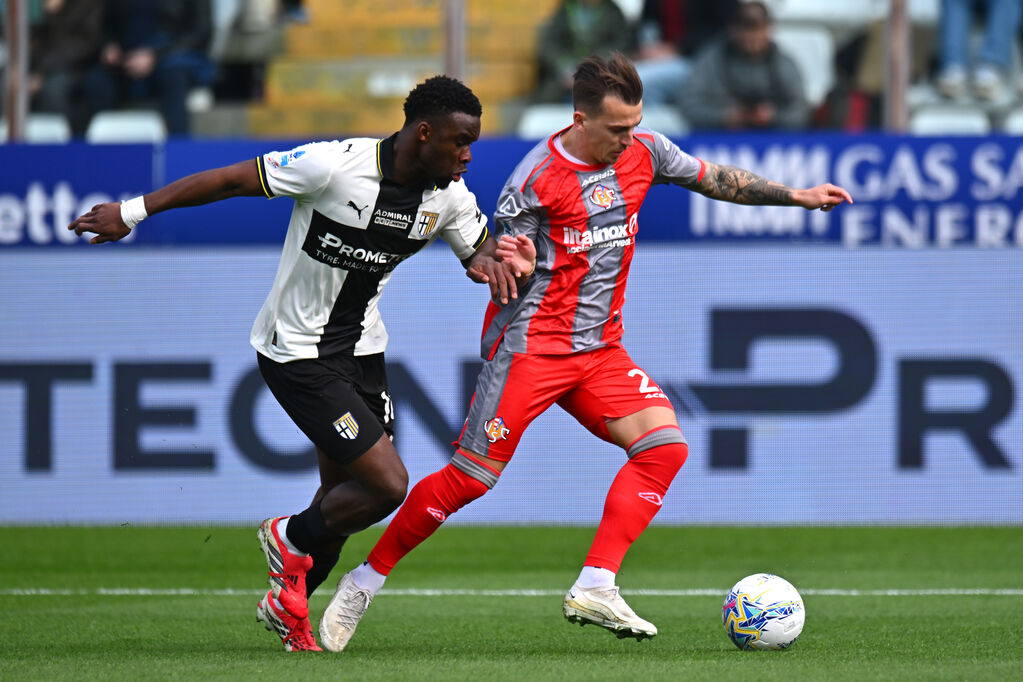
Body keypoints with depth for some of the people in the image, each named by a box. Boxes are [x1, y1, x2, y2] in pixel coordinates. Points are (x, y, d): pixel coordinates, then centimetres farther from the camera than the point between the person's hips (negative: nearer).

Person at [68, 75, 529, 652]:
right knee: (388, 485, -14)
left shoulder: (450, 195, -5)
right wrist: (133, 212, -11)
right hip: (296, 353, -7)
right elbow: (232, 180, -16)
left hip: (362, 350, 7)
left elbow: (483, 247, 13)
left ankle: (288, 604, 36)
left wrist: (489, 259, -14)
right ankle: (291, 538, 14)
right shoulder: (336, 165, -25)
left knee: (345, 498, 12)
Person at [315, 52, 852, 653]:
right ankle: (365, 581, 4)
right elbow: (509, 262, -8)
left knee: (665, 444, -13)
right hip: (532, 341, -6)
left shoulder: (644, 152, 3)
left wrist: (796, 195, 17)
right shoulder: (537, 176, -13)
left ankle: (594, 590, -14)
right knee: (472, 476, -10)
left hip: (601, 349, 6)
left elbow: (713, 179, 18)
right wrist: (513, 263, -31)